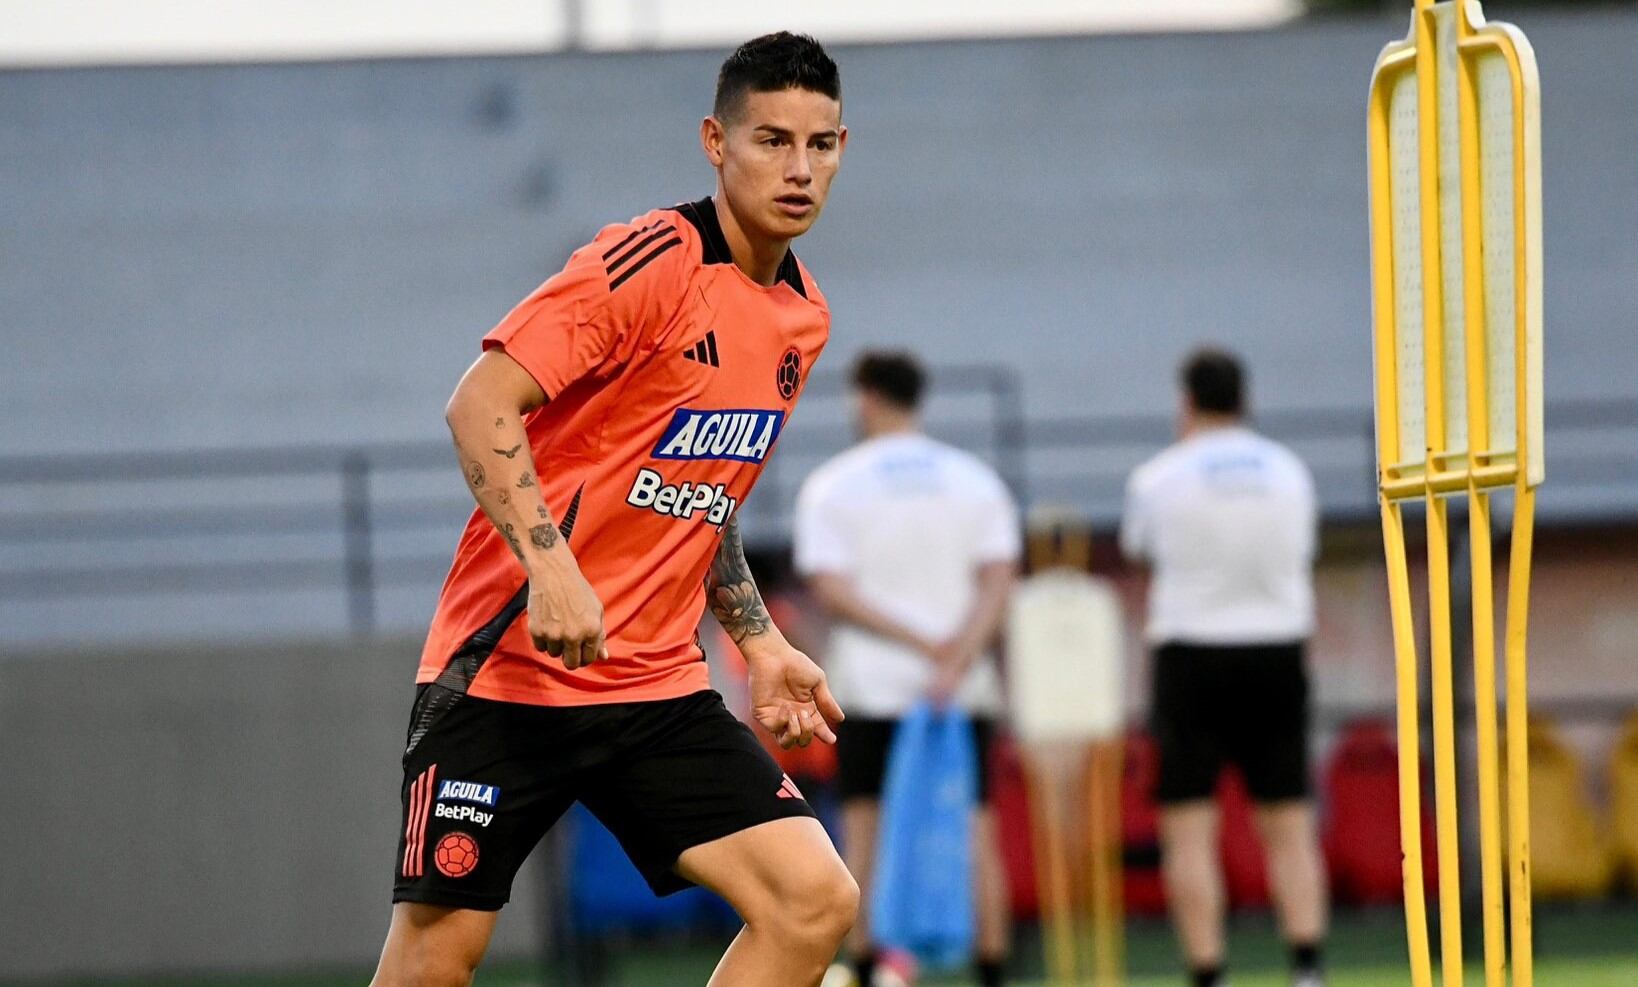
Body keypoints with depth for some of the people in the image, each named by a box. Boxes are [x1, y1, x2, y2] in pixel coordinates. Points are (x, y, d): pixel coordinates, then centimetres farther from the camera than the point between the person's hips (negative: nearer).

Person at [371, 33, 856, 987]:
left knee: (816, 901, -10)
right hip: (510, 667, -6)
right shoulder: (650, 261, -13)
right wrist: (551, 567, -31)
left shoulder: (804, 317, 11)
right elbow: (481, 406, -21)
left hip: (660, 688, 6)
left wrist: (761, 642, 17)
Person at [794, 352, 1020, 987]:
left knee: (864, 832, 3)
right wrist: (955, 660, -14)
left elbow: (831, 592, -9)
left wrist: (923, 643, -11)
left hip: (869, 689, -2)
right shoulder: (975, 480, 6)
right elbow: (998, 582, -5)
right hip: (966, 693, 2)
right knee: (974, 830, 3)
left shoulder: (829, 486, 1)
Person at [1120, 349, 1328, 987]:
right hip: (1278, 653, 3)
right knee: (1288, 830, 4)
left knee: (1189, 833, -1)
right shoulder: (1288, 472, 6)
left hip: (1191, 657, -3)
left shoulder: (1159, 477, -4)